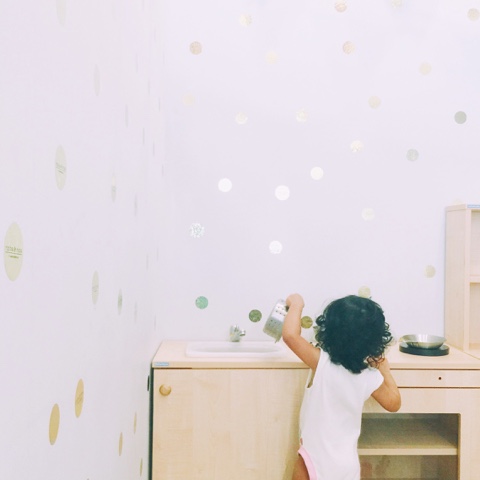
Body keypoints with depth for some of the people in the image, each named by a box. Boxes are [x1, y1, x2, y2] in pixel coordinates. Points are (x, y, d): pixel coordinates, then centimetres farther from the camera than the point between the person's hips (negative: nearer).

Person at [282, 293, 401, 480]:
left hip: (315, 459, -4)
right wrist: (385, 370, 15)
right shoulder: (371, 377, -9)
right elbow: (394, 403, 7)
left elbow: (290, 334, -29)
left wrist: (296, 304, -13)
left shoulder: (322, 362, -22)